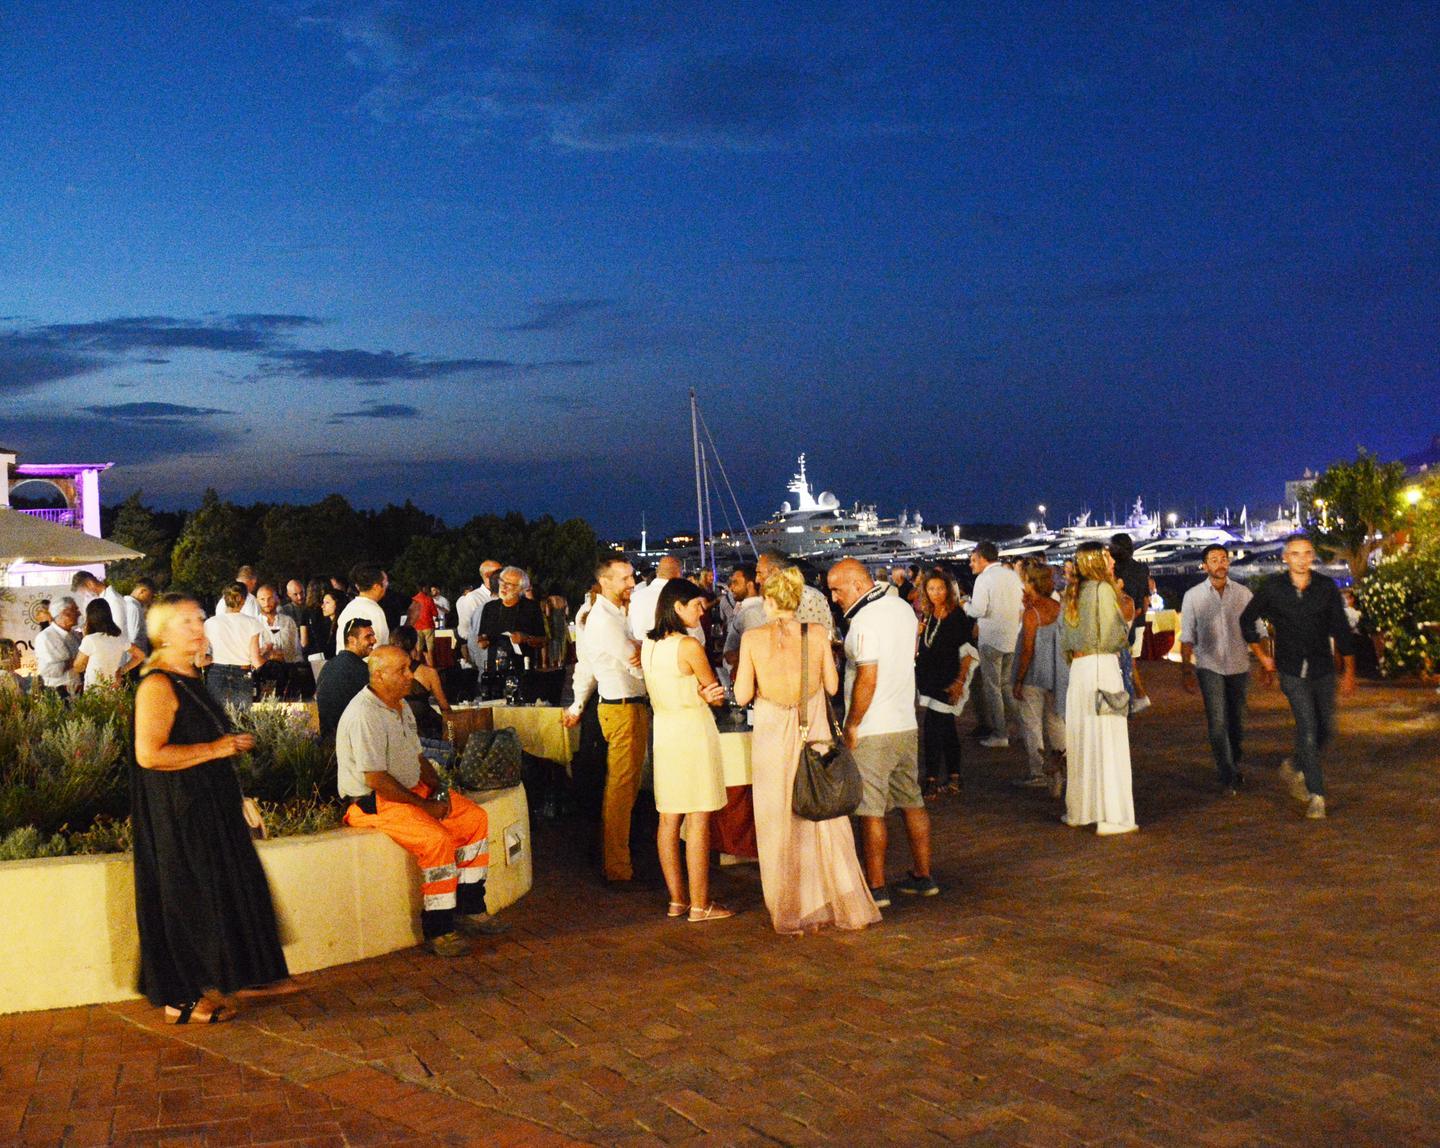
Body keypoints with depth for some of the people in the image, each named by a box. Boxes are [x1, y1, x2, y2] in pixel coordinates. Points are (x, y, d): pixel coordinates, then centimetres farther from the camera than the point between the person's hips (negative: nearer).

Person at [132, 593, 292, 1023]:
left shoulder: (191, 679, 14)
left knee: (230, 888, 13)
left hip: (210, 805, 10)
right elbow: (149, 754, -27)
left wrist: (233, 743, 13)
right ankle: (181, 1001, 9)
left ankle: (225, 981, 25)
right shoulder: (157, 686, -17)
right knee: (188, 898, -2)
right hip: (177, 811, -10)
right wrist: (215, 749, -21)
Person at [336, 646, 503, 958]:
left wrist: (437, 788, 3)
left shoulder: (401, 706, 11)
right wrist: (423, 805, -19)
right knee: (437, 838, -29)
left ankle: (469, 909, 5)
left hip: (412, 789, 10)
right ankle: (438, 929, -19)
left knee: (476, 818, 0)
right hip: (374, 802, -10)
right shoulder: (364, 715, -21)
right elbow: (375, 779, -24)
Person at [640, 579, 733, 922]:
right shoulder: (688, 646, -15)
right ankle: (699, 904, 1)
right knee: (698, 820, -2)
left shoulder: (647, 645, 6)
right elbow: (717, 695, -8)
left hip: (663, 732, 8)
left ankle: (677, 899, 17)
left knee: (669, 819, 10)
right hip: (693, 731, -7)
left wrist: (698, 693, 5)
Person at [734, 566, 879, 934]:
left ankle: (791, 913, 17)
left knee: (780, 825, 10)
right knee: (825, 822, 12)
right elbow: (832, 685, 2)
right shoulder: (817, 633, -5)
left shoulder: (753, 638, -9)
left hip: (772, 738, -1)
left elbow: (742, 696, -8)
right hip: (813, 733, 1)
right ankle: (843, 906, 17)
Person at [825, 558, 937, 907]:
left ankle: (876, 887, 3)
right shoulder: (903, 609, 9)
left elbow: (867, 679, -22)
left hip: (871, 733, -9)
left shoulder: (865, 621, -17)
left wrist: (851, 726, -14)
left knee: (871, 811, -1)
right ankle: (923, 876, 23)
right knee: (912, 802, 15)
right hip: (906, 724, 9)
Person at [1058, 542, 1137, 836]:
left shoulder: (1072, 594, 14)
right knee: (1107, 742, -4)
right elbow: (1113, 638, -11)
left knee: (1081, 740, 13)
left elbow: (1064, 642, 17)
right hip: (1102, 666, -7)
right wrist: (1127, 623, 8)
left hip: (1077, 668, 7)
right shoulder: (1103, 590, -8)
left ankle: (1078, 810, 20)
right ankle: (1111, 816, -3)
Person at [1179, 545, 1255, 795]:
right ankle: (1228, 778, -5)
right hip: (1209, 666, -2)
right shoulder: (1193, 596, 1)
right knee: (1217, 723, -10)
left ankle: (1234, 767, 31)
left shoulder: (1243, 593, 3)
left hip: (1239, 665, 2)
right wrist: (1185, 670, 2)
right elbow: (1187, 637, 5)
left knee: (1237, 722, 11)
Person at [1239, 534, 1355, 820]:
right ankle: (1316, 795, -7)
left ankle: (1294, 767, 34)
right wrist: (1262, 657, 8)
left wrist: (1349, 671, 1)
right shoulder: (1272, 588, -5)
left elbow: (1341, 630, 3)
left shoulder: (1327, 587, -2)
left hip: (1323, 670, 3)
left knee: (1326, 730, 7)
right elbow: (1247, 620, 9)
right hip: (1292, 671, -3)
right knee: (1308, 727, -13)